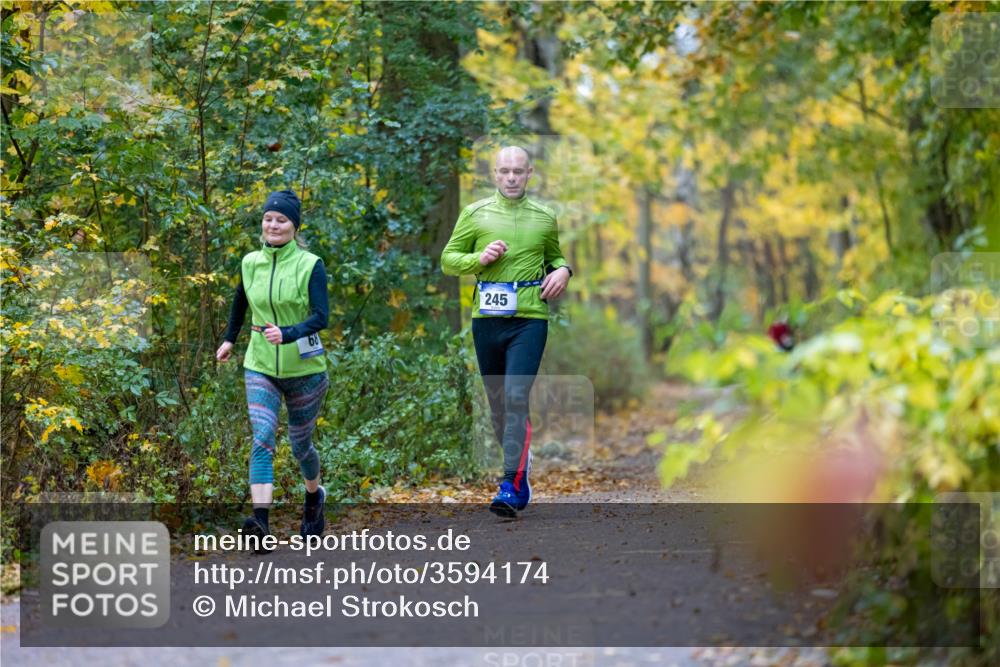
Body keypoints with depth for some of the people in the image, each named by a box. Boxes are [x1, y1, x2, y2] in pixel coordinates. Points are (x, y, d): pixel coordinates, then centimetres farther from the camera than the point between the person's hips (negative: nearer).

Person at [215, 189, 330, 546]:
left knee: (300, 444, 13)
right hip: (260, 367, 2)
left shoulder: (310, 265, -11)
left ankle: (314, 497, 43)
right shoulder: (250, 263, 1)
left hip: (304, 369, -2)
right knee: (262, 439, -17)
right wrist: (230, 338, 29)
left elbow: (321, 317, -19)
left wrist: (287, 334, -34)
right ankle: (260, 520, -30)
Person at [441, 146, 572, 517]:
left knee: (516, 397, -15)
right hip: (487, 320, 2)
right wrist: (479, 258, -11)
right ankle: (519, 463, 32)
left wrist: (563, 271, 2)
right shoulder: (475, 214, 5)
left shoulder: (545, 218, 8)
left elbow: (554, 255, 24)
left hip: (529, 321, -2)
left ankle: (512, 486, -17)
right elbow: (447, 260, 8)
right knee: (497, 400, 11)